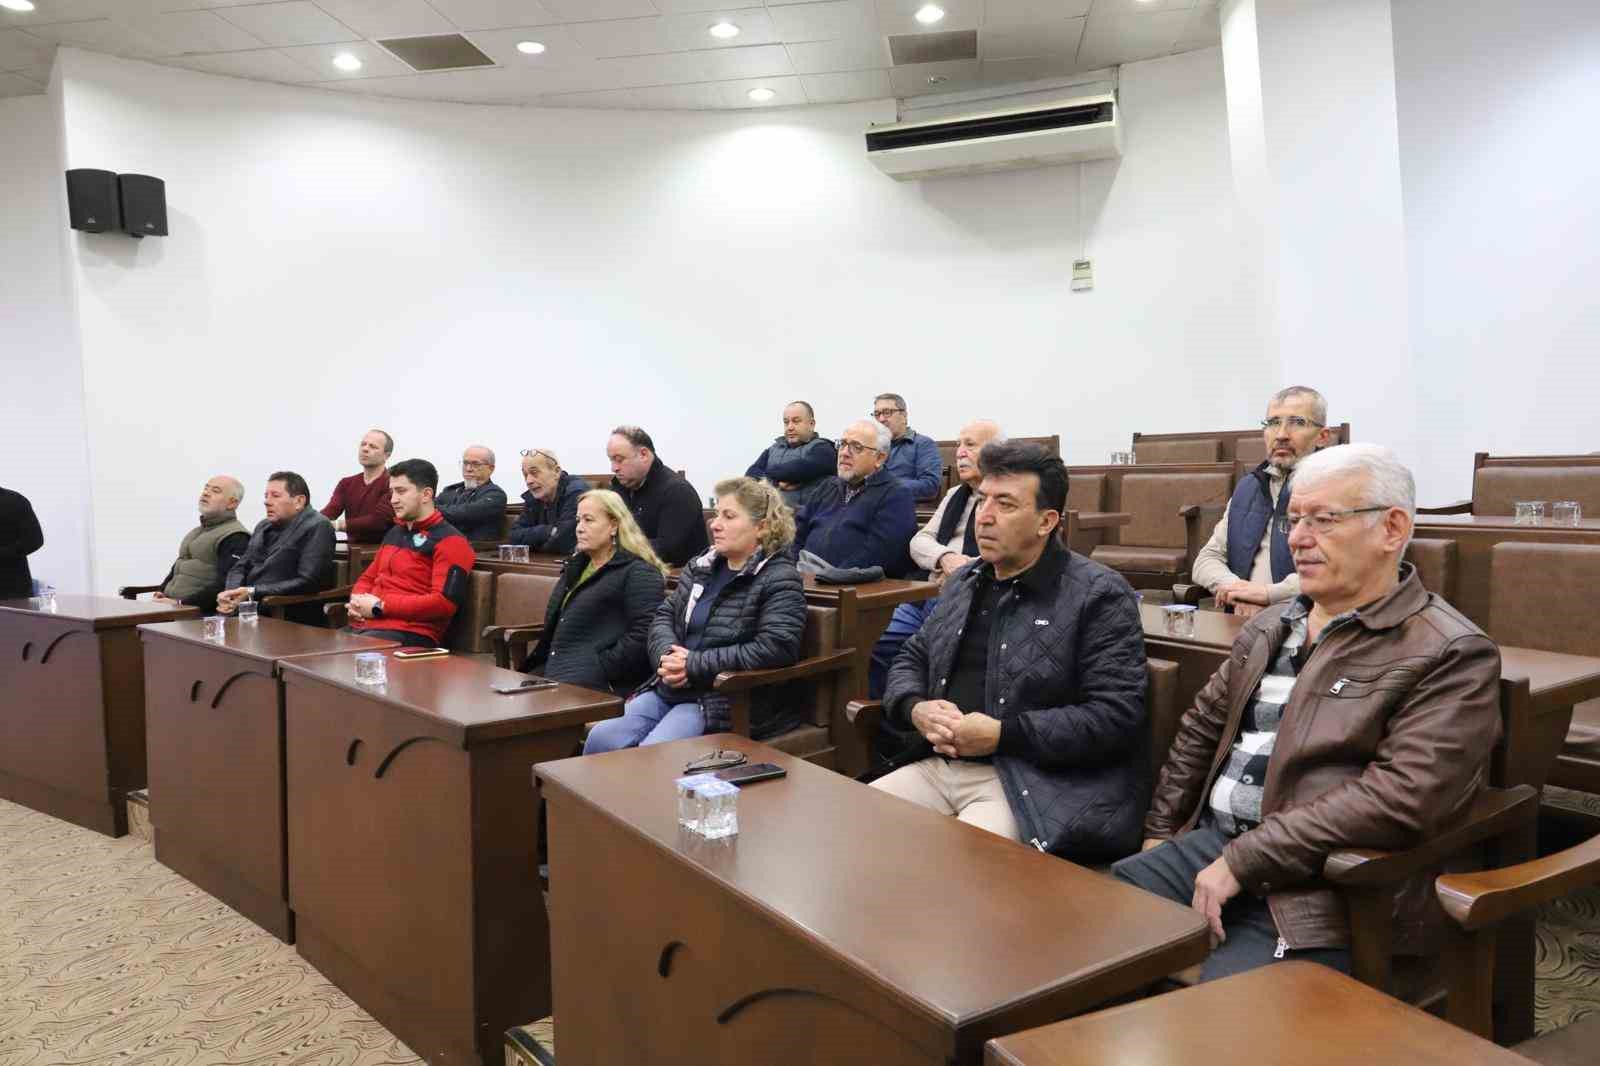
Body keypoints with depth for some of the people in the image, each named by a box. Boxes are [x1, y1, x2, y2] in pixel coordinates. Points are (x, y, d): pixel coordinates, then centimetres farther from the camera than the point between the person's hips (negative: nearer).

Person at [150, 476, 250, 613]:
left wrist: (180, 603, -19)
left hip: (202, 610, -8)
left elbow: (227, 586, -17)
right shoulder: (196, 531, 26)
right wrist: (161, 593, 9)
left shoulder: (235, 537, -6)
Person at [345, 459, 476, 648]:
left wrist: (380, 607, -13)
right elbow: (368, 578, 30)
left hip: (411, 634, -8)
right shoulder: (394, 533, 23)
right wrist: (357, 601, 5)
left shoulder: (449, 541, -5)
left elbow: (443, 603, -16)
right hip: (365, 625, 8)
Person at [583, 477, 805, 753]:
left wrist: (694, 664, -16)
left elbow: (774, 648, -18)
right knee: (601, 739, -14)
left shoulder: (780, 580, -6)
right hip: (669, 688, 6)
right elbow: (664, 615, 17)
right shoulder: (700, 567, 17)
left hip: (725, 700, -6)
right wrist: (667, 655, -7)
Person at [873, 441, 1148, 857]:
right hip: (939, 766, 6)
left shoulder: (1099, 594, -7)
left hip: (1034, 785, -6)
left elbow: (1117, 715, -14)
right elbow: (910, 661, 22)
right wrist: (916, 709, -2)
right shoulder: (962, 583, 15)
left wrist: (1003, 734, -18)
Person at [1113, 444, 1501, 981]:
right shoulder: (1271, 624, 15)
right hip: (1211, 842, 7)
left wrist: (1244, 861, -19)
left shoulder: (1451, 655, -8)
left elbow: (1399, 798, -20)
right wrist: (1161, 832, 14)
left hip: (1324, 888, -7)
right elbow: (1201, 728, 22)